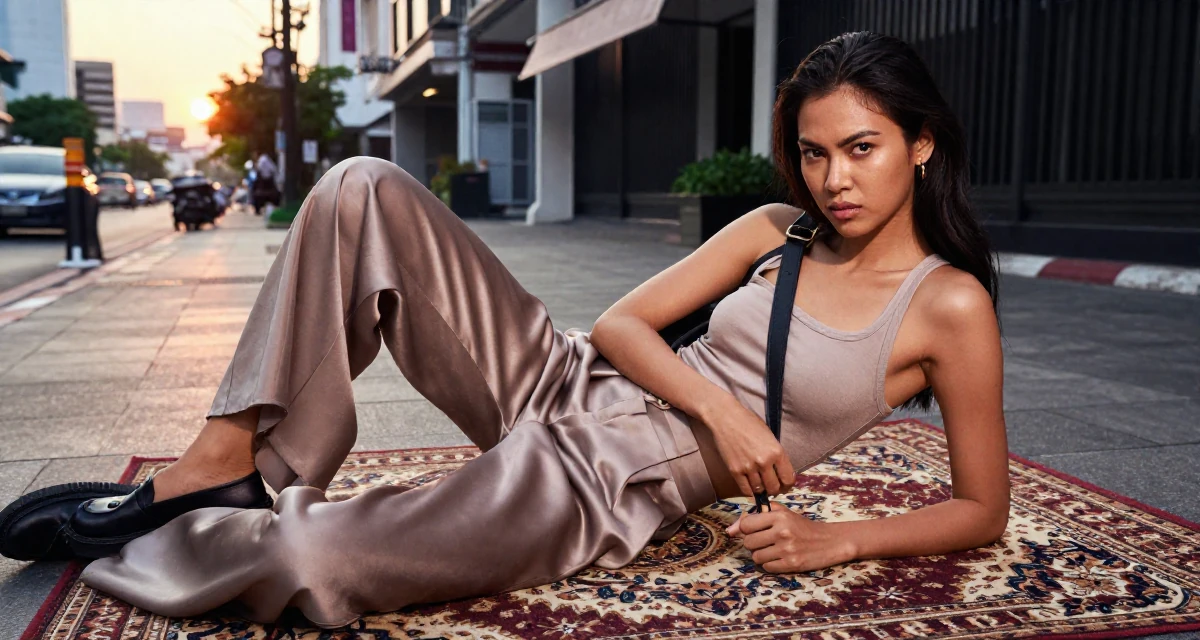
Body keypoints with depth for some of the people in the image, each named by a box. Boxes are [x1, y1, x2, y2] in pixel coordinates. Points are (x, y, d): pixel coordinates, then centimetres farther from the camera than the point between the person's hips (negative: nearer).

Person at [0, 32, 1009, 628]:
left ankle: (157, 539, 6)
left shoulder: (949, 307, -4)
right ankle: (228, 463, -7)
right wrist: (719, 405, -12)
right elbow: (621, 321, 6)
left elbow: (984, 509, 2)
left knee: (306, 564, -30)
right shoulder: (776, 231, 9)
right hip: (562, 384, 6)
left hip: (608, 491, -5)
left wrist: (833, 540, -11)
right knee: (363, 191, -11)